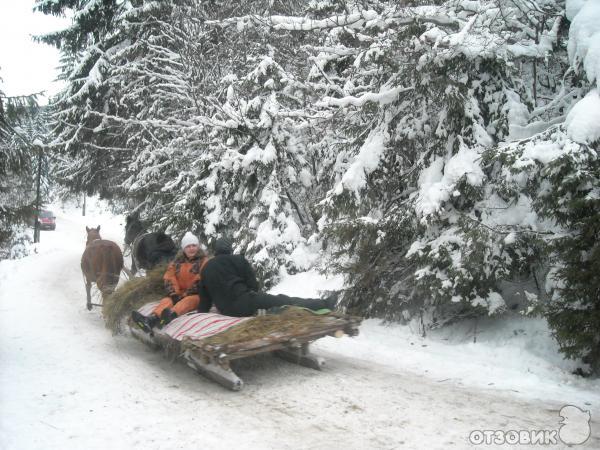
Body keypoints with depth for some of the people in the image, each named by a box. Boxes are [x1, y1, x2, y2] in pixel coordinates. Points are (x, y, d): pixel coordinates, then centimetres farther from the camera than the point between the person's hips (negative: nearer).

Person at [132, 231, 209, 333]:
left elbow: (201, 282, -12)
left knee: (187, 301, -37)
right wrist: (174, 294, -11)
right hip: (180, 294, 5)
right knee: (167, 300, -25)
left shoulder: (204, 261, 0)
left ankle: (171, 315, -70)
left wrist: (186, 294, -17)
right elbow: (170, 279, 5)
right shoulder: (177, 262, 13)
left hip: (198, 295, -4)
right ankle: (150, 320, -54)